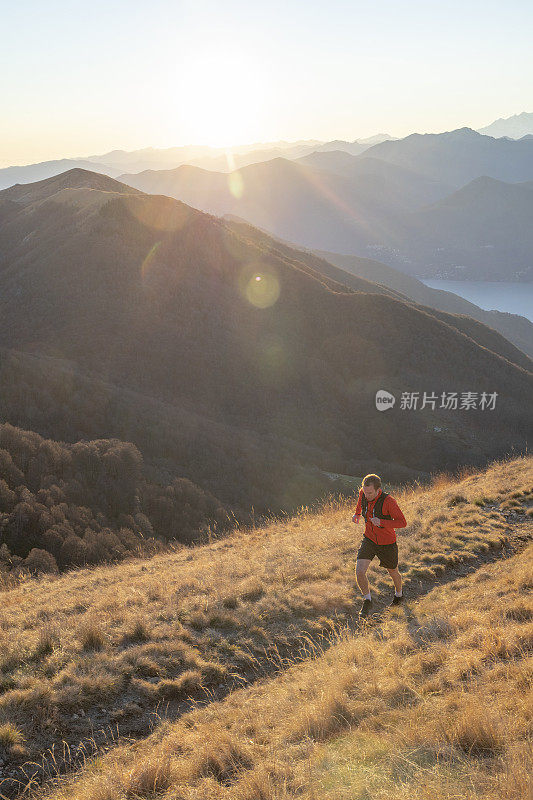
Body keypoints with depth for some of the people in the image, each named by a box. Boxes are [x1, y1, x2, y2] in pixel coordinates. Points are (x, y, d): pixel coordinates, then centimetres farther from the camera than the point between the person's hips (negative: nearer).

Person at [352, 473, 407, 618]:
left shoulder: (388, 501, -29)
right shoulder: (363, 493, -13)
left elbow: (402, 523, -24)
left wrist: (381, 522, -36)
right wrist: (357, 513, 25)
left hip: (387, 544, -3)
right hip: (369, 539, 3)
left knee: (393, 573, 20)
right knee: (359, 572, -15)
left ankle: (399, 594, 53)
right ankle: (367, 602, 8)